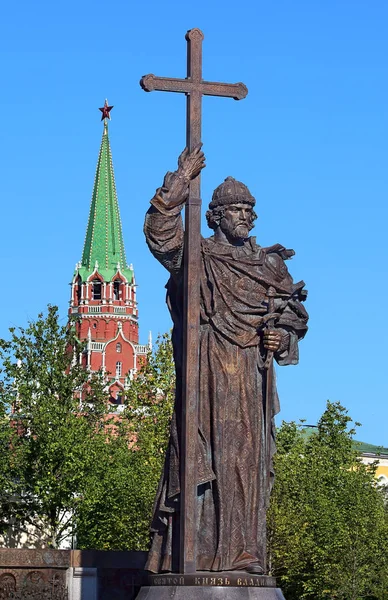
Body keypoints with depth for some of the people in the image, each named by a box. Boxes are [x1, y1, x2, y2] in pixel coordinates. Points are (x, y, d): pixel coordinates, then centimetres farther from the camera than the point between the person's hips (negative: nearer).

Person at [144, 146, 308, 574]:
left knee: (248, 458, 0)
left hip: (251, 376, 4)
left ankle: (242, 552, 1)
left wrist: (283, 337, 2)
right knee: (202, 455, -9)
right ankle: (196, 552, -10)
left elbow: (295, 312, 22)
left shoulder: (269, 265, 17)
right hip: (208, 373, -4)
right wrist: (180, 182, -14)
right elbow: (159, 233, -12)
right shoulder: (197, 257, 5)